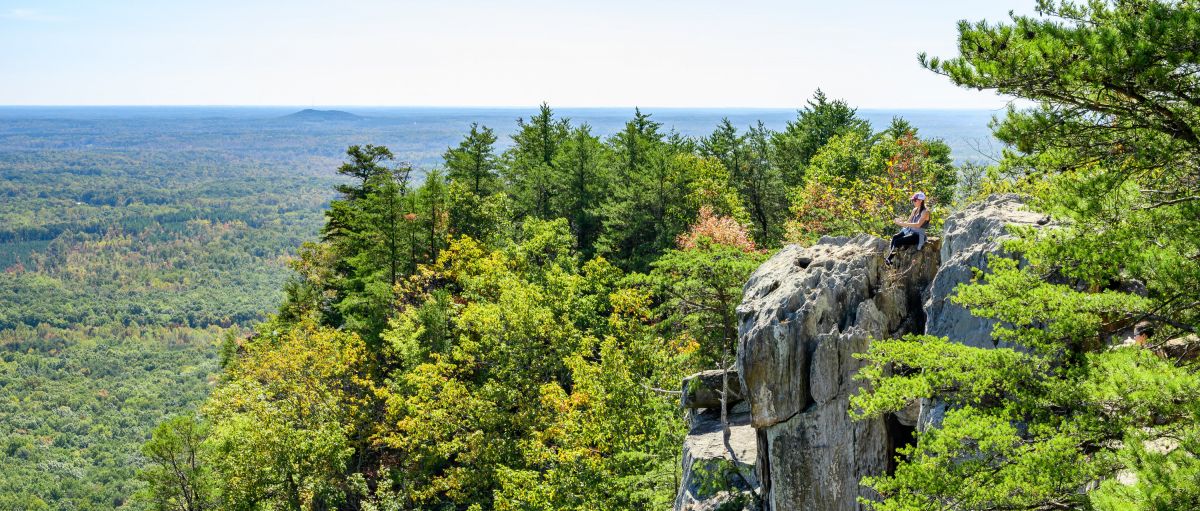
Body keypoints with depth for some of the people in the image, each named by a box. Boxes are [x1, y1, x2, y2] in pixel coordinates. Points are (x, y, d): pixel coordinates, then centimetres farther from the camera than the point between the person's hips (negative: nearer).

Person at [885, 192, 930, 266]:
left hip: (918, 235, -8)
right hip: (909, 231, 8)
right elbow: (908, 222, 14)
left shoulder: (925, 211, -12)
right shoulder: (915, 210, 12)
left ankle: (889, 259, -18)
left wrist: (904, 224, -29)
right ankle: (889, 256, -24)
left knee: (898, 241, -25)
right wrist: (900, 221, -9)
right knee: (894, 237, -18)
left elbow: (918, 225, -24)